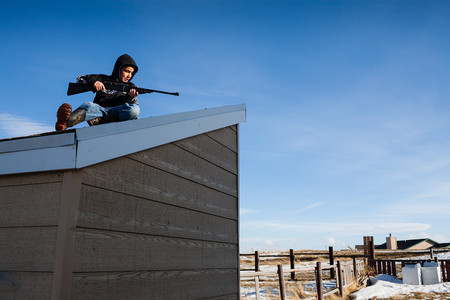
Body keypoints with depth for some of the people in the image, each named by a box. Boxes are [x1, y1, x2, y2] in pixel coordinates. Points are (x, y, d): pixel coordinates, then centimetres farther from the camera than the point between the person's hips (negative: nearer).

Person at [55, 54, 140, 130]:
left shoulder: (130, 86, 24)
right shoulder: (103, 79, 22)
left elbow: (135, 104, 9)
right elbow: (80, 78, 18)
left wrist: (131, 97, -14)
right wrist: (93, 81, -3)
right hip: (100, 110, 0)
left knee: (135, 109, -32)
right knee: (88, 105, -33)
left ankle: (98, 120, -39)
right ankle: (64, 123, -64)